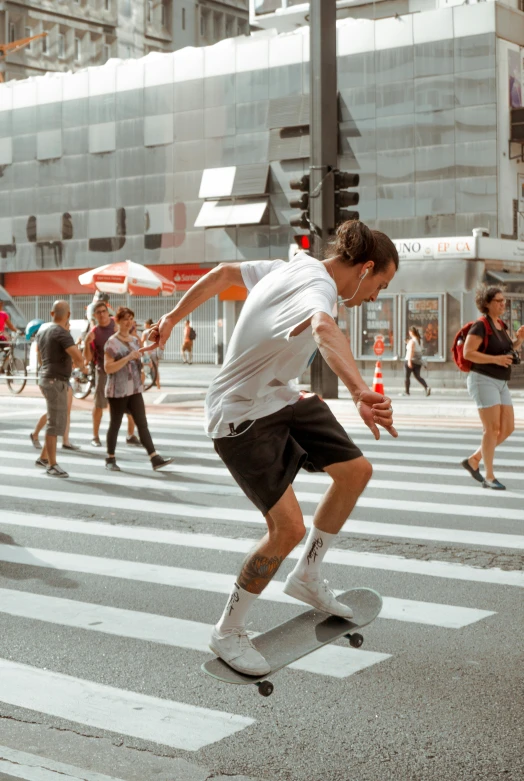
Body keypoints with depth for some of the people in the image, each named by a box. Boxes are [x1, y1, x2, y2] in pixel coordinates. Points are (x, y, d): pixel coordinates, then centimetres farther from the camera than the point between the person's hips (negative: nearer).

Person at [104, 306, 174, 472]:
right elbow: (108, 368, -18)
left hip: (135, 389, 5)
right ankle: (110, 459, 17)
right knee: (115, 424, 5)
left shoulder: (135, 341, 11)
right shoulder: (112, 342, -9)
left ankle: (155, 459, -4)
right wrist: (128, 358, -23)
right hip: (117, 391, -5)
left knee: (142, 424, 1)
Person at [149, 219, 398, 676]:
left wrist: (174, 318, 20)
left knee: (355, 470, 12)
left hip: (279, 398, 10)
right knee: (289, 527, -16)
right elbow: (324, 328, -54)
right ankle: (228, 633, 6)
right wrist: (360, 391, -71)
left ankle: (307, 578, 30)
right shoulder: (319, 286, -29)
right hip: (241, 418, -10)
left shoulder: (298, 266, 0)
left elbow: (225, 272, 11)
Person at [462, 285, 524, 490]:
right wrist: (495, 359, -22)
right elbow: (467, 353, -18)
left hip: (500, 383, 9)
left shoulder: (500, 324, 12)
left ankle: (473, 460, 16)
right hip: (483, 380, -9)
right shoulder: (481, 325, -12)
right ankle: (489, 477, -3)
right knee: (492, 429, -11)